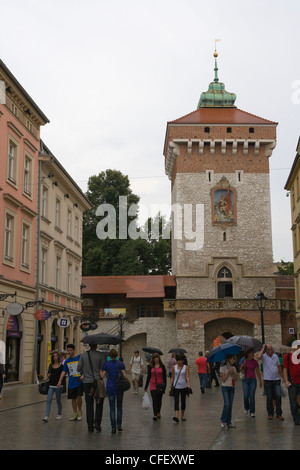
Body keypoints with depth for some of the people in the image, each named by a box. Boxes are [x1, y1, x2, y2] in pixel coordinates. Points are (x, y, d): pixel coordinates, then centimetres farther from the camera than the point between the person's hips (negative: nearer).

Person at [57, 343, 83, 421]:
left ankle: (80, 411, 7)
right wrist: (60, 381, -2)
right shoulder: (67, 361, 9)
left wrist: (83, 376, -18)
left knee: (79, 396, -15)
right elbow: (64, 371, 9)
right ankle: (75, 413, 21)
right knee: (73, 398, 8)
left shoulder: (80, 357, -4)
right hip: (71, 383, 4)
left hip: (79, 381, -4)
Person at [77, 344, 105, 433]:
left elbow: (79, 368, 2)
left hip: (87, 382, 1)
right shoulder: (100, 355, -6)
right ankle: (97, 422, 3)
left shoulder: (83, 355, -1)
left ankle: (90, 426, 7)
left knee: (89, 404, 6)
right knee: (99, 403, 13)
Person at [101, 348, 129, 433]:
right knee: (119, 406, 14)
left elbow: (102, 376, -5)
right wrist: (128, 380, 10)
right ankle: (119, 425, 6)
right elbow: (124, 375, -9)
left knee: (112, 407, 4)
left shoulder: (106, 364, -4)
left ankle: (113, 427, 0)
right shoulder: (121, 363, -4)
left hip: (110, 387, 0)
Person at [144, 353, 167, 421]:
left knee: (159, 400, 11)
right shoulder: (151, 367, 4)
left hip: (160, 385, 0)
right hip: (153, 385, 0)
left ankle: (158, 413, 30)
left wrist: (164, 386, -6)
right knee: (154, 400, -10)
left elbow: (164, 377, 1)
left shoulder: (162, 366, 0)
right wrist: (146, 386, 9)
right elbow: (148, 376, 8)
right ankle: (155, 415, -14)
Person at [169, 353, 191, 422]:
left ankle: (182, 416, 26)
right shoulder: (174, 367, 3)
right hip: (176, 386, 0)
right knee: (176, 401, -12)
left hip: (184, 387, 0)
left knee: (183, 401, 10)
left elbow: (187, 376, -12)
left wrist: (188, 384, -29)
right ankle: (176, 417, -22)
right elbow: (172, 377, 8)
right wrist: (170, 387, 4)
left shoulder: (186, 367, -2)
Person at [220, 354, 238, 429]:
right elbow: (223, 379, -10)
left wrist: (233, 372, -11)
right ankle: (223, 420, 1)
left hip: (232, 387, 5)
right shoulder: (223, 368, -5)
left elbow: (236, 379, 3)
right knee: (227, 404, -14)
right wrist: (228, 372, -15)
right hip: (225, 387, -5)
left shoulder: (233, 368, 10)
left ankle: (228, 422, 11)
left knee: (230, 405, 5)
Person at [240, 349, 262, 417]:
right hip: (245, 380, 0)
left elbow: (258, 372, 8)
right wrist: (242, 367, -12)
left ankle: (252, 412, 2)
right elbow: (241, 370, 10)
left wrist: (260, 381, 4)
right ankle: (246, 408, 24)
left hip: (253, 380, 0)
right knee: (246, 396, -4)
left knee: (252, 396, -4)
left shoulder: (255, 362, 3)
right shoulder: (244, 361, 4)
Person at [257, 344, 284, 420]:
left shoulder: (275, 356, 6)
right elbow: (259, 357, -30)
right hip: (267, 380, -3)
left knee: (278, 396, -6)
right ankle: (270, 413, 18)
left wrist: (282, 377, 14)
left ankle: (279, 414, 4)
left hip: (277, 380, 3)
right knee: (269, 398, 5)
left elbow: (279, 366, 15)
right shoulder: (264, 356, -6)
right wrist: (263, 348, -17)